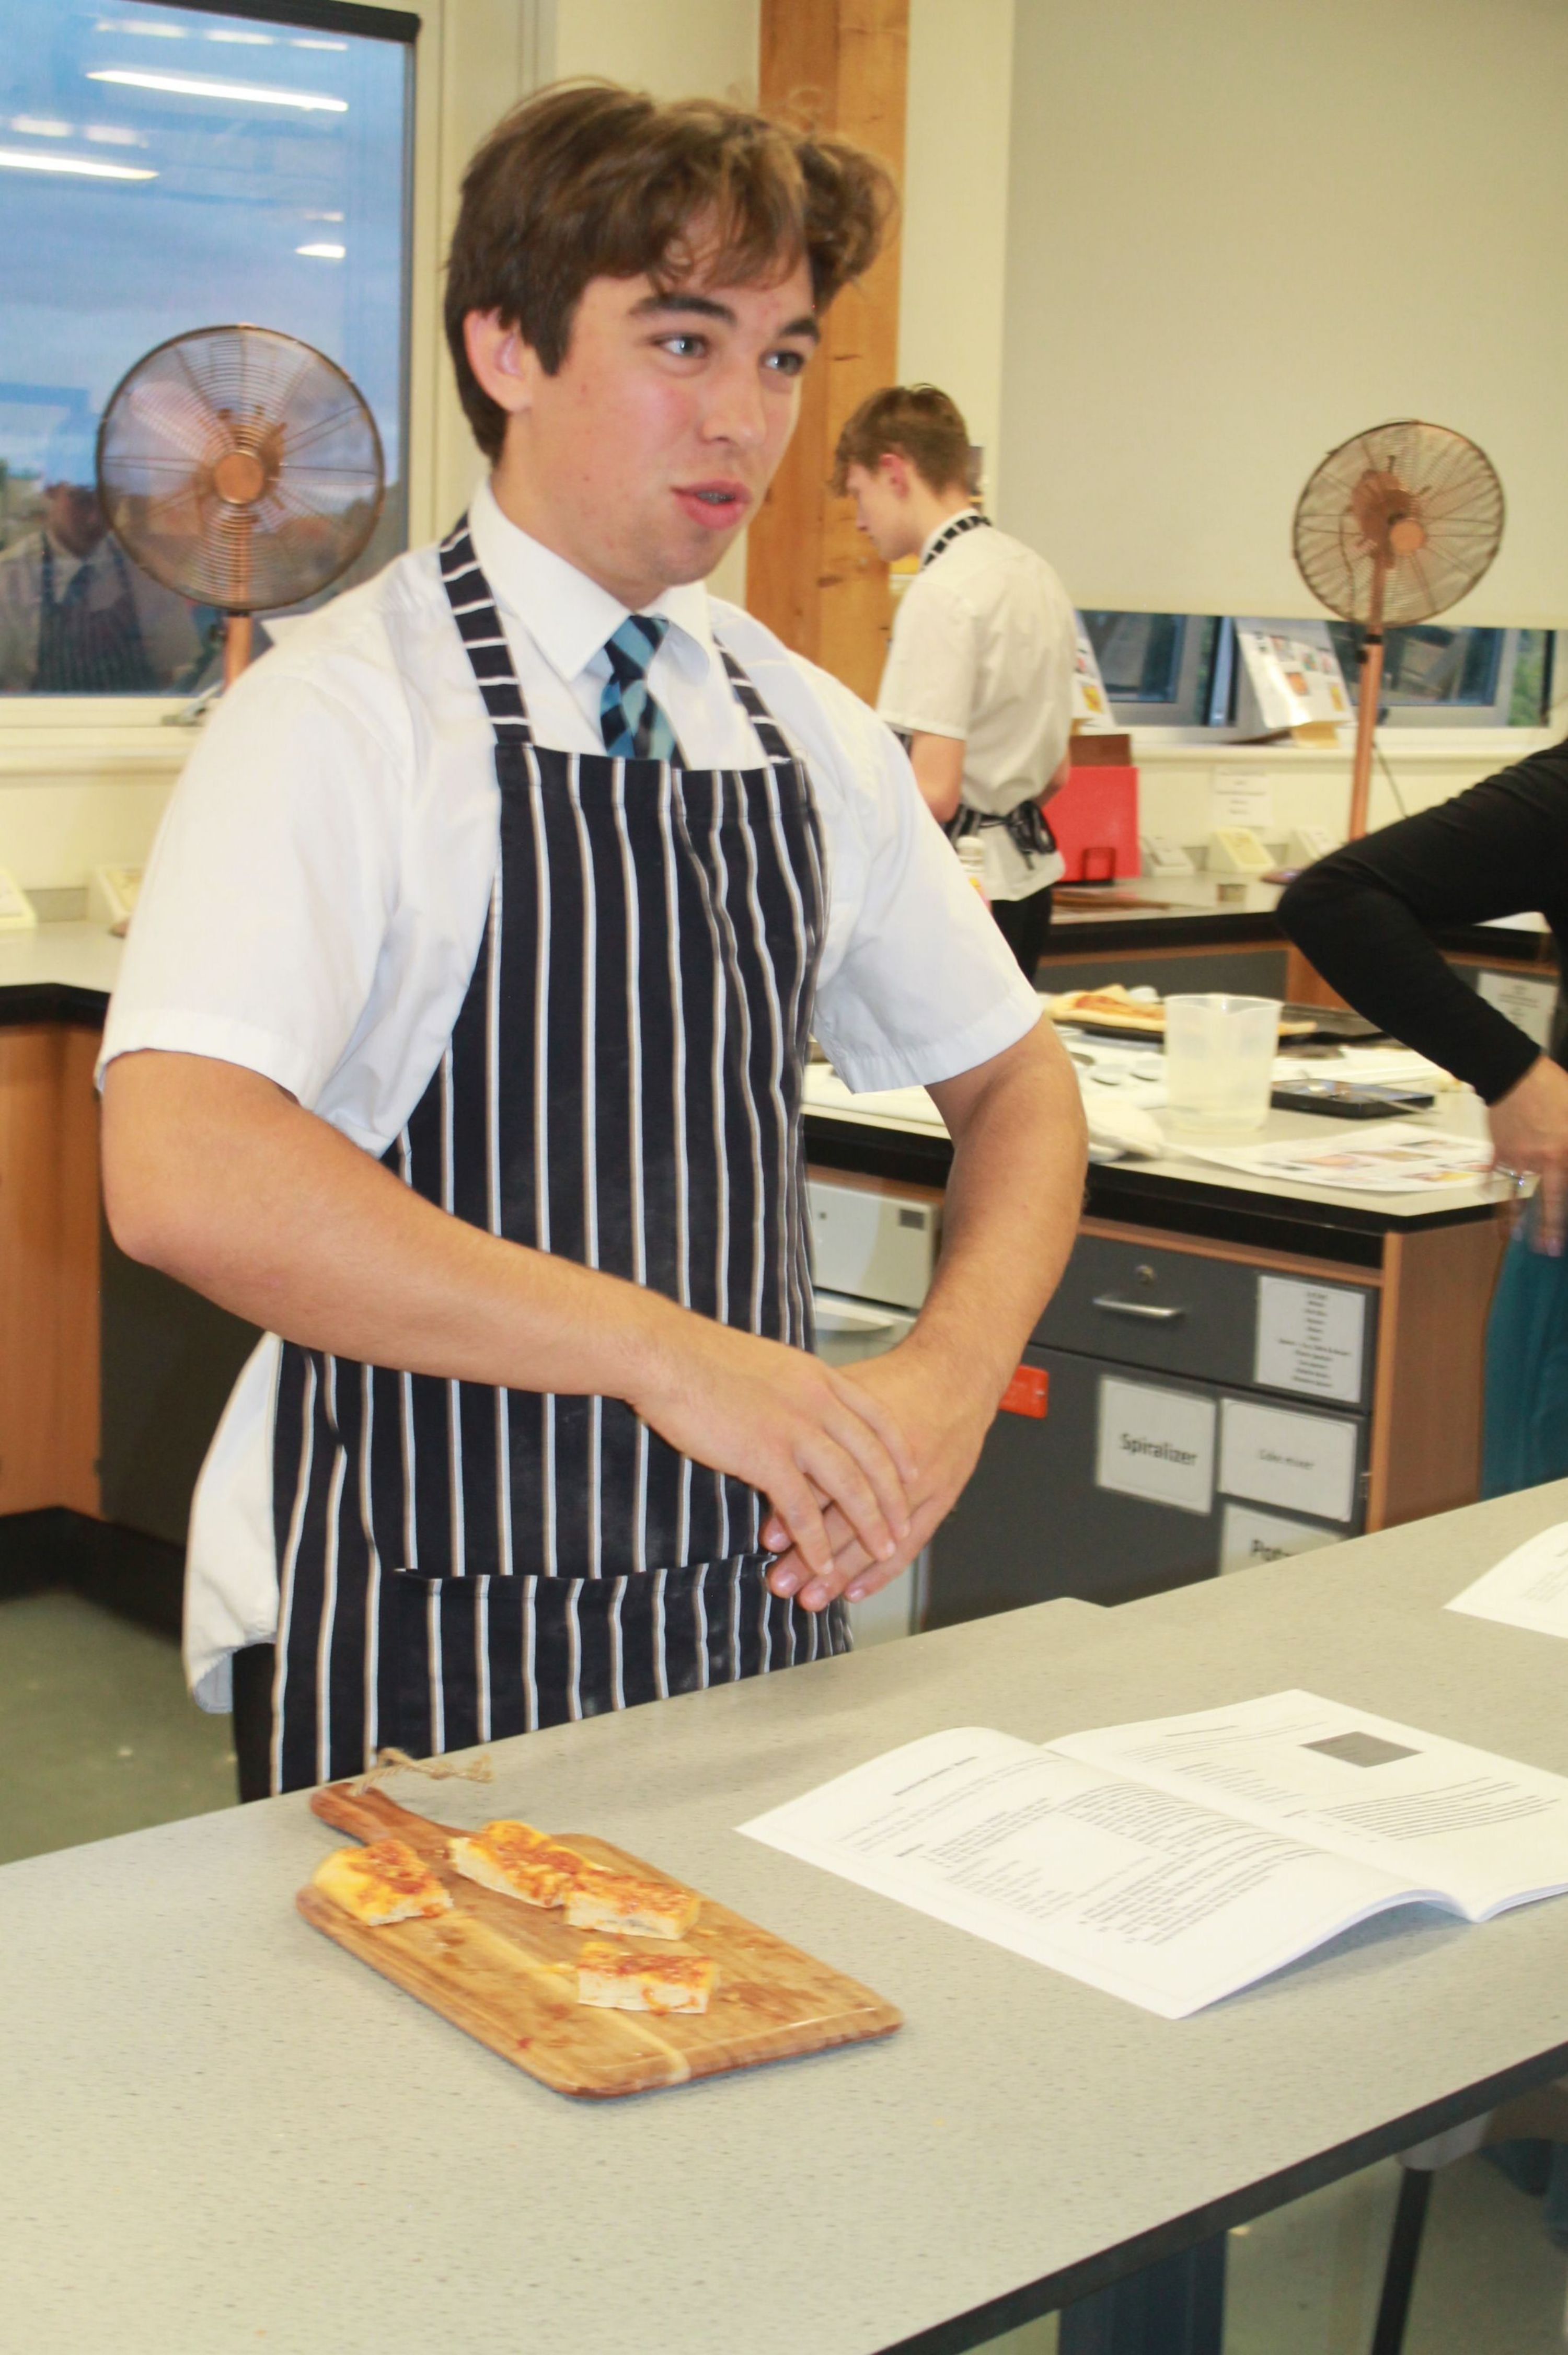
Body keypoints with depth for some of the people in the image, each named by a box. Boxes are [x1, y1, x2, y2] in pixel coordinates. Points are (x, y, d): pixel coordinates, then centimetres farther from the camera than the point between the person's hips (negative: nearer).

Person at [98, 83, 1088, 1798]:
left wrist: (955, 1374, -3)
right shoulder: (347, 712, -12)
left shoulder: (815, 738, 7)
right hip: (424, 1655, -5)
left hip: (762, 1603, 5)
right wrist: (672, 1353, -25)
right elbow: (181, 1175, -25)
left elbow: (1012, 1078, 16)